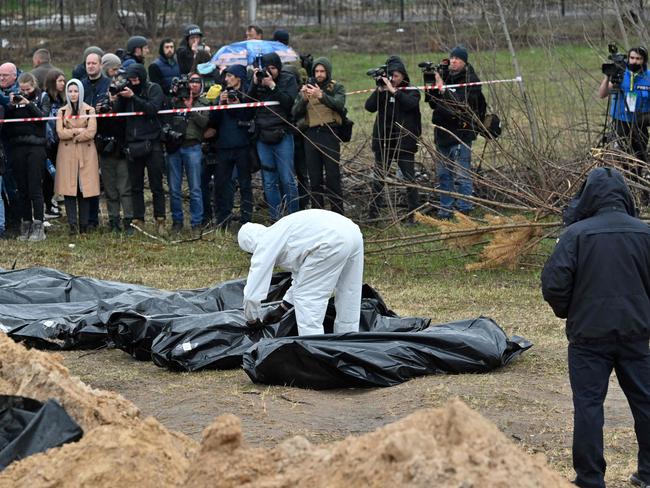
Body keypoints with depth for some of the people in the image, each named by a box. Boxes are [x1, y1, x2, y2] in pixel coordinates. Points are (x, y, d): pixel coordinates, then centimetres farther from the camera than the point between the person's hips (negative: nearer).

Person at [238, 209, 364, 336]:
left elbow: (252, 293, 11)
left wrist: (251, 320, 29)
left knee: (307, 298, 4)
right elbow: (300, 275, 46)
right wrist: (282, 308, 51)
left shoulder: (264, 245, 11)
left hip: (332, 242, -9)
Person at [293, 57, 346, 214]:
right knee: (314, 178, 5)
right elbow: (295, 114, 5)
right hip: (311, 135, 3)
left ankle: (338, 213, 0)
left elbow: (339, 104, -15)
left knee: (333, 177, -5)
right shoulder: (307, 88, 13)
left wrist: (321, 96, -31)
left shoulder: (337, 88, 6)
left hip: (329, 134, -3)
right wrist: (303, 99, -14)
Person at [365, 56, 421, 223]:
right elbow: (369, 106, -7)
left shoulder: (411, 91, -1)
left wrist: (393, 90, -24)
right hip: (383, 141, 3)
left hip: (405, 141, -3)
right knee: (378, 178, 7)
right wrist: (380, 90, -16)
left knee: (410, 178, -1)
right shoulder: (383, 91, 7)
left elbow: (411, 103, -23)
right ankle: (372, 213, 13)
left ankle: (413, 214, 5)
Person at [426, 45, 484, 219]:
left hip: (461, 132, -7)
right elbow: (433, 104, 10)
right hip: (443, 132, 7)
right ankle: (445, 210, 18)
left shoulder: (471, 81, -8)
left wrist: (442, 88, -24)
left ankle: (464, 209, -3)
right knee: (443, 174, 11)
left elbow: (461, 105, -21)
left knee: (462, 175, -8)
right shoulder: (446, 76, 10)